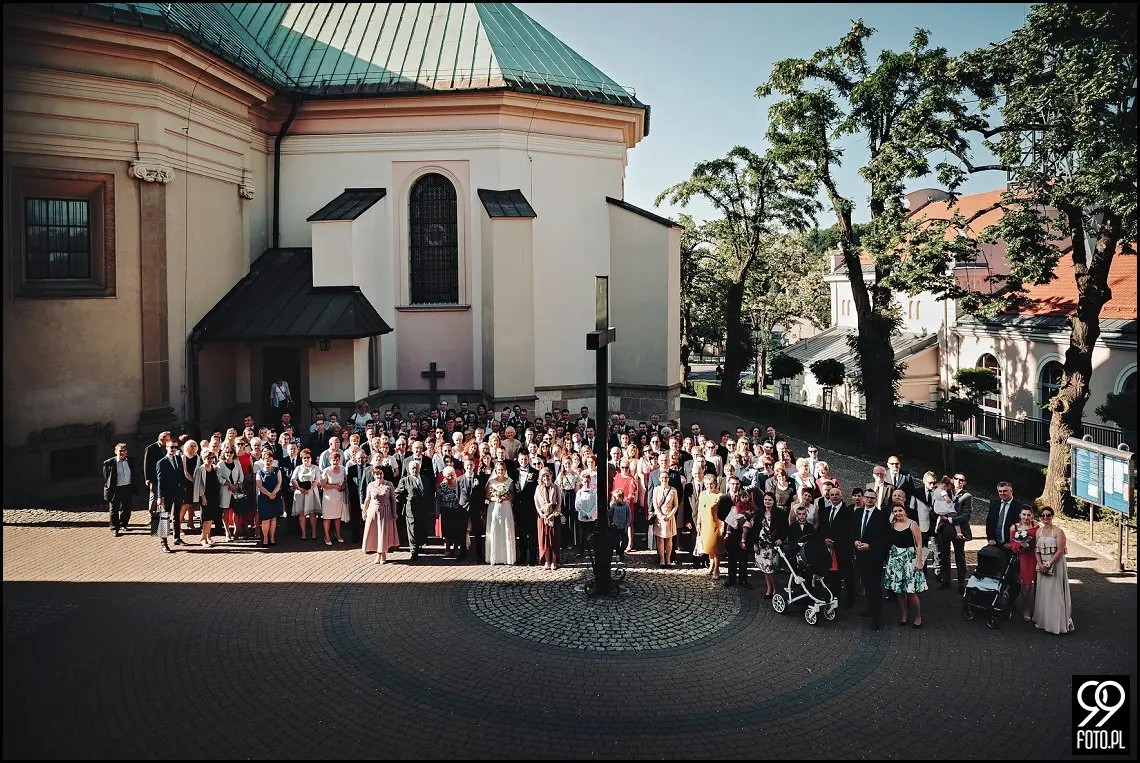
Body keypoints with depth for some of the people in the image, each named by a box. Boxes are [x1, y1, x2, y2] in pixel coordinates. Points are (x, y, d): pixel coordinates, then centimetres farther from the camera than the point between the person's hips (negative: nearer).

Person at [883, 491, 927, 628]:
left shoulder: (912, 524, -6)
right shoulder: (892, 524, 4)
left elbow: (919, 545, -7)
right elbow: (888, 542, 6)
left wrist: (919, 561, -12)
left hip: (909, 558, -4)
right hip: (895, 558, 4)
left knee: (911, 591, -5)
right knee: (899, 591, 8)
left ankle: (918, 617, 13)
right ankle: (904, 616, 21)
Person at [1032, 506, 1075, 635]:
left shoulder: (1058, 531, -8)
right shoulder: (1039, 531, 8)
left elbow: (1060, 551, -13)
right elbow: (1037, 550, 8)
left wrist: (1049, 564, -15)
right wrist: (1040, 564, -6)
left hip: (1056, 565, -5)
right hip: (1042, 565, 5)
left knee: (1055, 593, -4)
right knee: (1042, 592, 9)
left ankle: (1057, 623, 3)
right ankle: (1043, 621, 17)